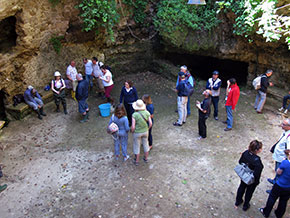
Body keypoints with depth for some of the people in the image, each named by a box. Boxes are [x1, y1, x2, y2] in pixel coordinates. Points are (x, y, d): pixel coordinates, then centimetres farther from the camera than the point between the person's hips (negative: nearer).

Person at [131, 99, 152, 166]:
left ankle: (136, 161, 31)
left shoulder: (134, 115, -25)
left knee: (137, 147, 15)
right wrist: (147, 129, 8)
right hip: (145, 132, 4)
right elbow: (150, 123, -10)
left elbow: (133, 127, -24)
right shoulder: (147, 113, -14)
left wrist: (132, 131, -2)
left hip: (137, 133, -3)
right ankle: (146, 158, 40)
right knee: (145, 145, 23)